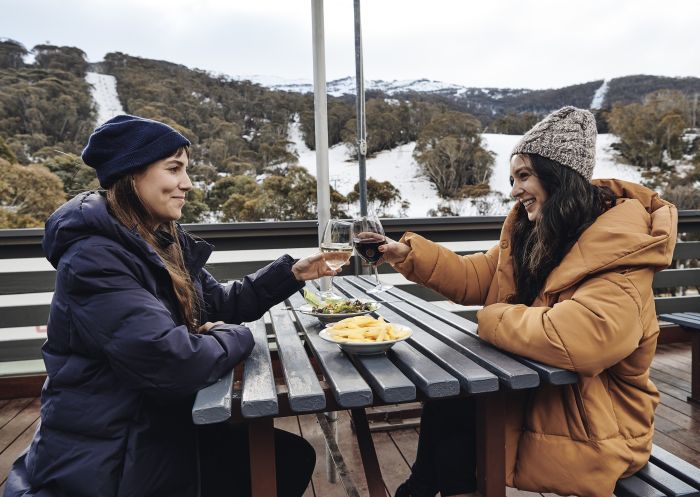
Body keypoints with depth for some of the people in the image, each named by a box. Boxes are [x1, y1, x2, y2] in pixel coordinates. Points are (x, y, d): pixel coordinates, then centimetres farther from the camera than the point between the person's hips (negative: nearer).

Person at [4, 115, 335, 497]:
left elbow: (221, 305, 8)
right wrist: (237, 336, -14)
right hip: (106, 460, -8)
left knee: (292, 454, 7)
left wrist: (292, 273, -1)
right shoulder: (93, 259, -24)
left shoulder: (165, 243, 4)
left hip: (163, 424, 8)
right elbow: (174, 363, -33)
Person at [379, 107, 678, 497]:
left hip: (593, 423, -7)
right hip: (538, 386, 7)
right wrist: (409, 254, -10)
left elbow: (572, 338, -40)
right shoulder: (533, 233, 3)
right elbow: (474, 278, 3)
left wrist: (494, 319, -23)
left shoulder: (616, 257, -25)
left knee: (452, 410, -10)